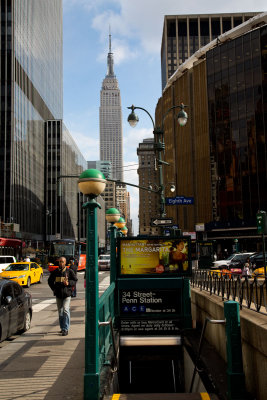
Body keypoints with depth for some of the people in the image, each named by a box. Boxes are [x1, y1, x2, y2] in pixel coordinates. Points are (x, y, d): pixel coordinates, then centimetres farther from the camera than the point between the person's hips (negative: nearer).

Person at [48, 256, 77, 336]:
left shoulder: (69, 271, -1)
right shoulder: (55, 272, 6)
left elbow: (75, 280, 4)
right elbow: (50, 281, 19)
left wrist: (68, 283, -14)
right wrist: (54, 289, 7)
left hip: (67, 294, -4)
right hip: (58, 294, 4)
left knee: (65, 310, -15)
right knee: (60, 312, 11)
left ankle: (66, 329, -11)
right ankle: (62, 328, 23)